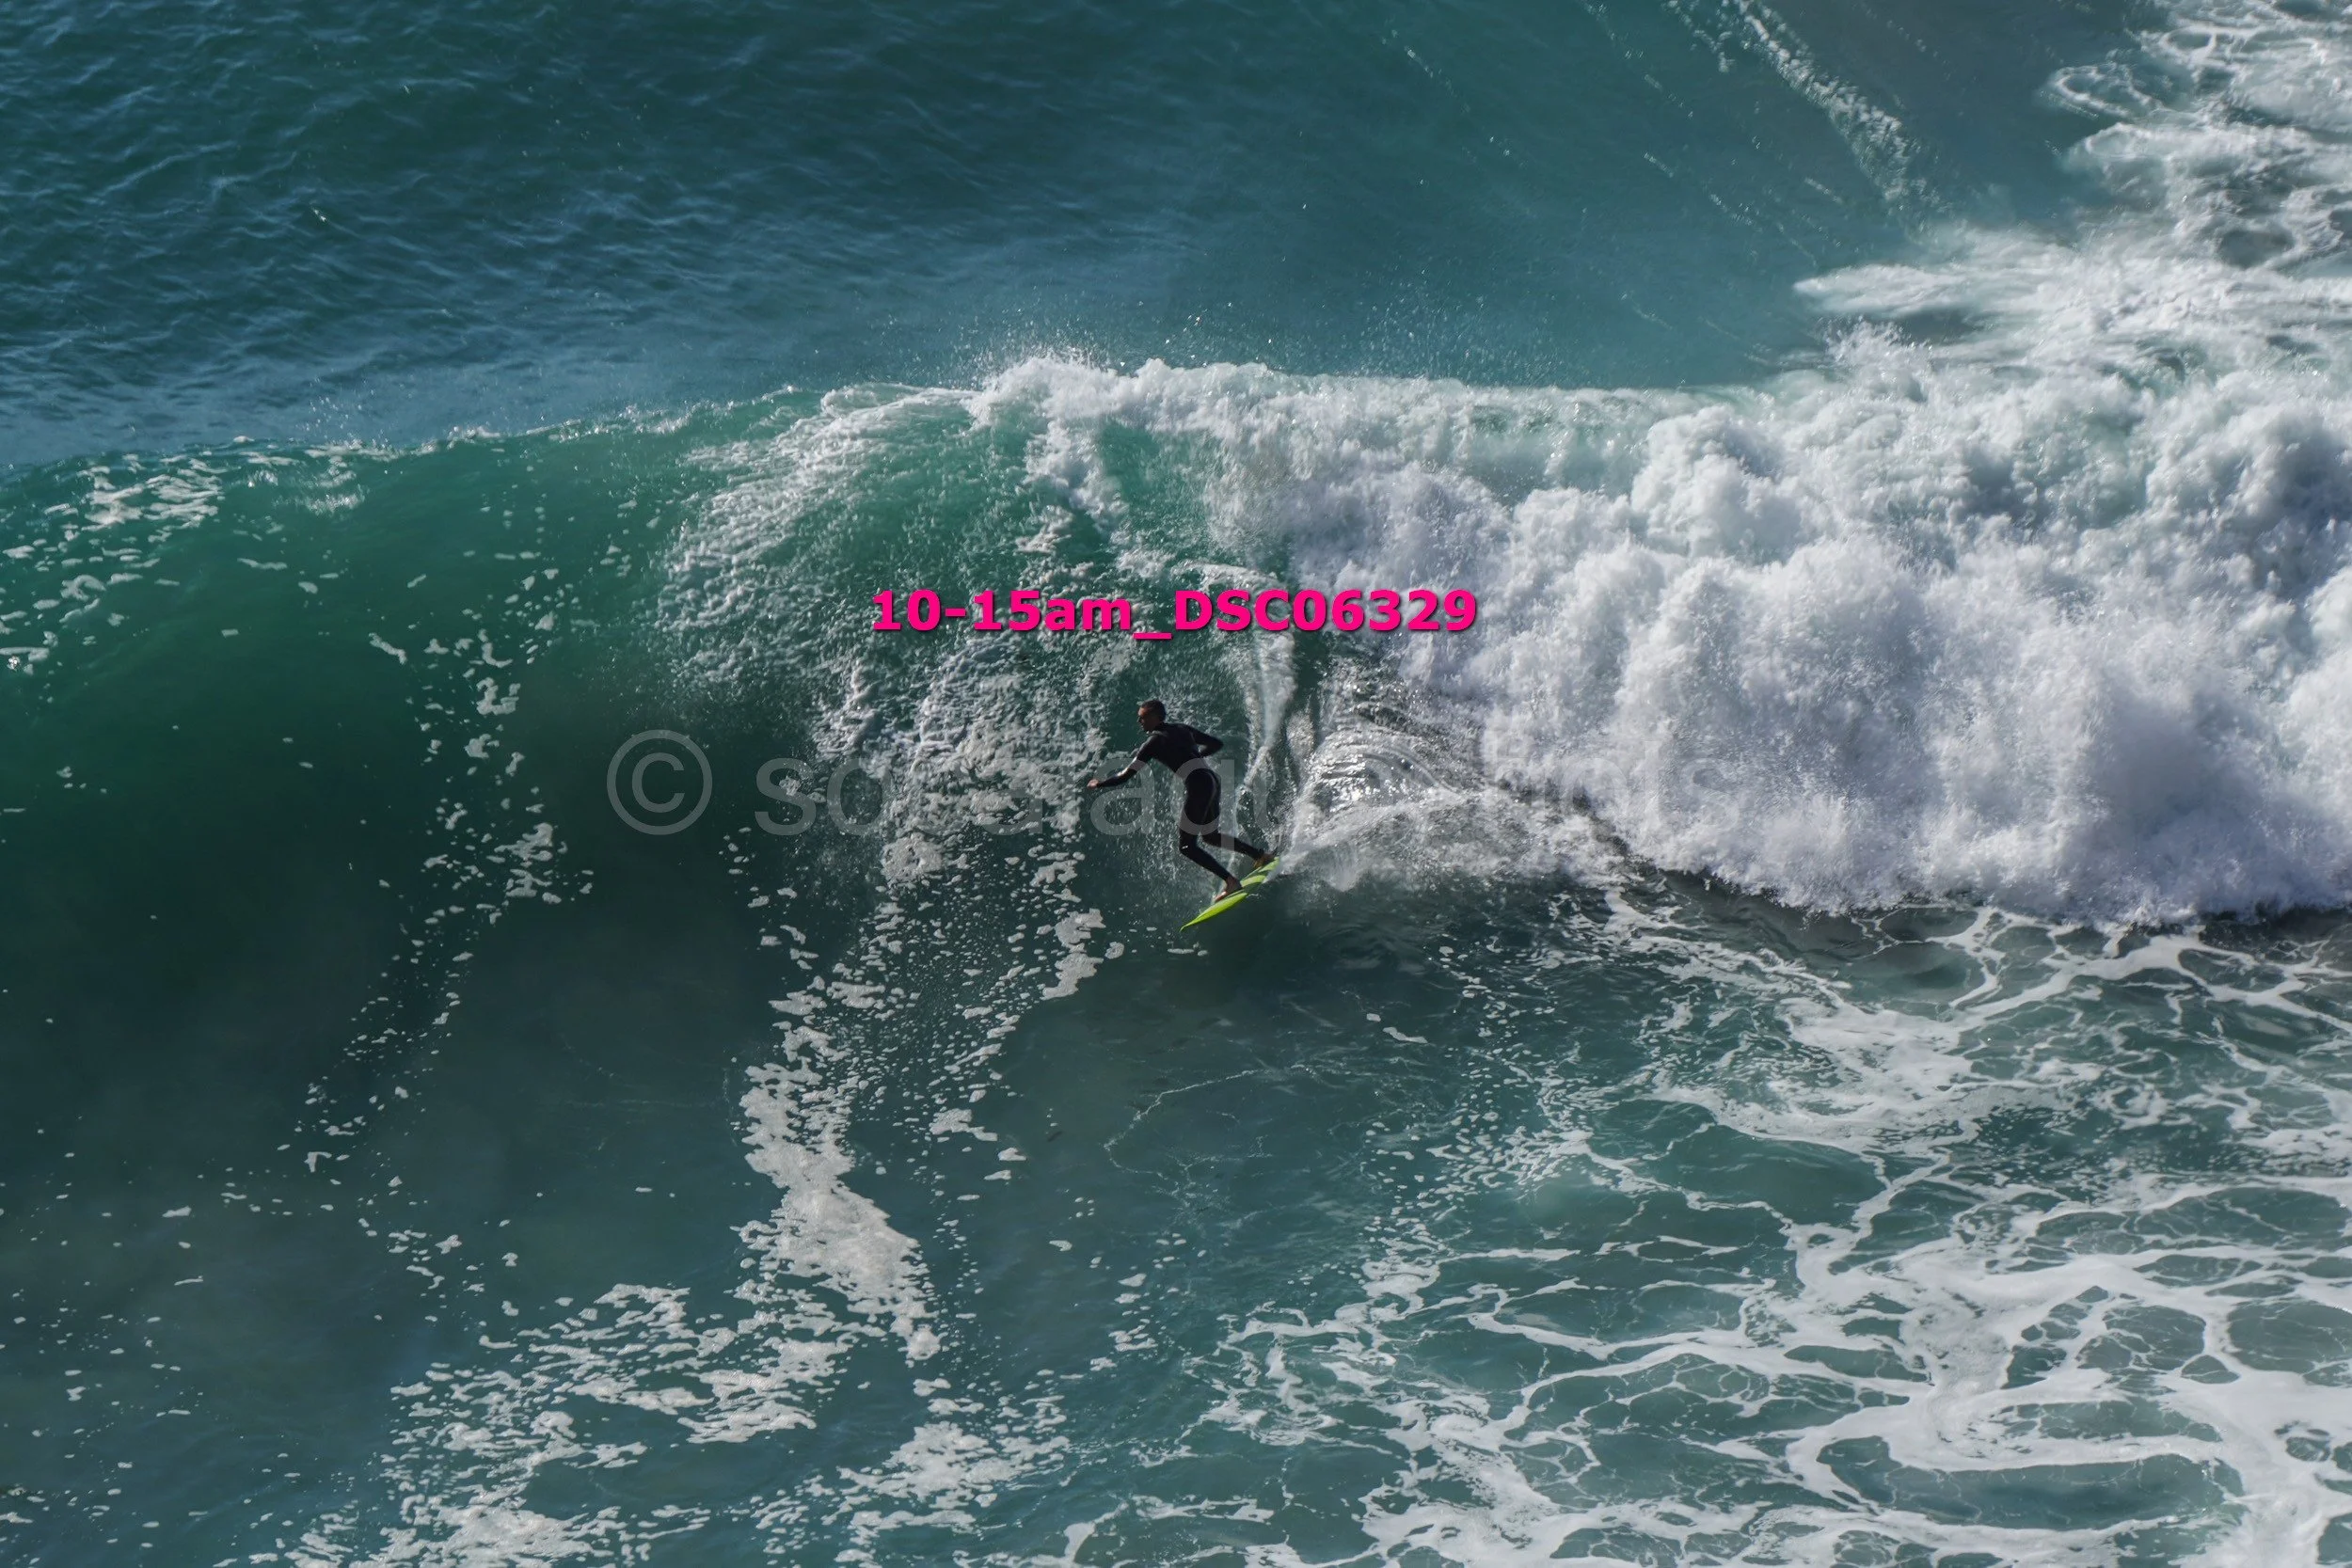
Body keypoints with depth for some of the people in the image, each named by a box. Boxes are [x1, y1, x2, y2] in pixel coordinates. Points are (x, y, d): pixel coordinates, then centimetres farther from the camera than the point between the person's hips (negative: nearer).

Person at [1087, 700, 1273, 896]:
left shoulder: (1154, 741, -4)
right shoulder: (1183, 729, 16)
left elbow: (1126, 775, -3)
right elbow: (1217, 744, 24)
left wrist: (1098, 784, 12)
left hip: (1198, 787, -8)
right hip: (1213, 781, 8)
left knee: (1186, 847, 0)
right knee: (1210, 835, 27)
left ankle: (1231, 881, -8)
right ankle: (1261, 855, 26)